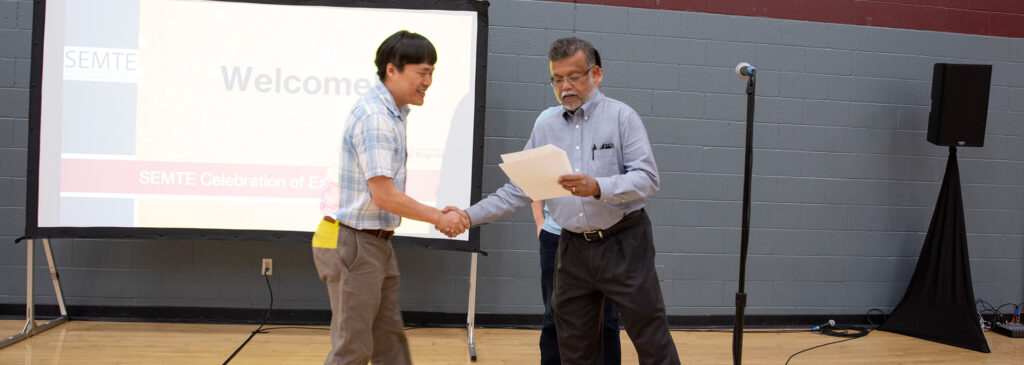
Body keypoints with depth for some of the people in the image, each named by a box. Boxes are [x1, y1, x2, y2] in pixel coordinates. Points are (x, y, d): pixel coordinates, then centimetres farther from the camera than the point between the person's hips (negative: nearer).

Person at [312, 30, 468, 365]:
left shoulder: (391, 113, 12)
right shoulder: (375, 117, -20)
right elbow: (383, 194, -22)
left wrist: (439, 215, 12)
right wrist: (439, 218, -13)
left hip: (376, 242, 10)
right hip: (353, 242, -10)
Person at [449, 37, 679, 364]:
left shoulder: (621, 116, -3)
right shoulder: (545, 129, 10)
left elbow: (647, 178, -13)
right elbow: (519, 190, 10)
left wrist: (598, 187, -28)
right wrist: (470, 216, -1)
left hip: (623, 243, -4)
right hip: (573, 248, 5)